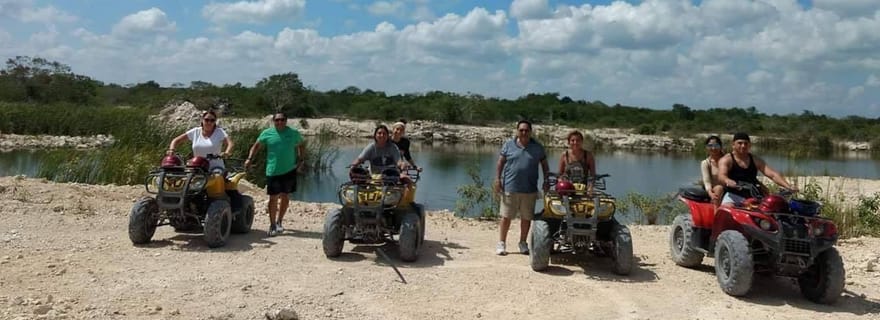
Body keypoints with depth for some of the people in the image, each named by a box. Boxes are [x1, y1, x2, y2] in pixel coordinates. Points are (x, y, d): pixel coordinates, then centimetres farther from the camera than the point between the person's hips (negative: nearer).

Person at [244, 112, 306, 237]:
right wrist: (249, 159, -5)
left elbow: (302, 145, 15)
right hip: (273, 171, -2)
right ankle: (272, 225, 7)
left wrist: (301, 160, 6)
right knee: (273, 198, -2)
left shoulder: (294, 133, 2)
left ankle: (279, 222, 27)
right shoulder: (267, 133, 0)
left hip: (289, 170, 2)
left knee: (285, 197, 11)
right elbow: (256, 145, 7)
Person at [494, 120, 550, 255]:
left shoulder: (538, 148, 8)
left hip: (529, 190, 2)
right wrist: (497, 179, -3)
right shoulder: (508, 145, 4)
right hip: (510, 188, -1)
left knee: (526, 218, 8)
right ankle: (501, 243, 11)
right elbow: (500, 163, 5)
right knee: (506, 217, 1)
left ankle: (523, 243, 23)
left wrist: (546, 181, 5)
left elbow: (545, 165, 14)